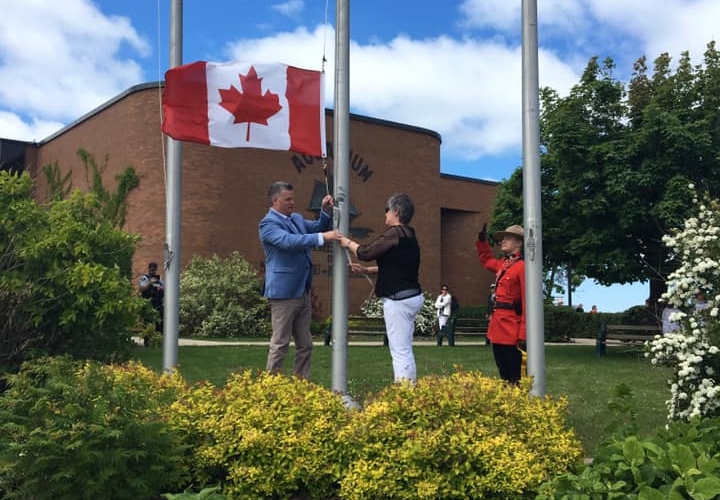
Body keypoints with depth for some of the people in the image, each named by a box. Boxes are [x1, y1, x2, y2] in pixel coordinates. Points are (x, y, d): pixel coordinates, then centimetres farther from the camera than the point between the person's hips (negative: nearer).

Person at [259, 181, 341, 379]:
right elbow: (288, 241, -27)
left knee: (305, 344, 12)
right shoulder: (268, 223, -12)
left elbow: (318, 228, 17)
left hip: (302, 291, 8)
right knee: (280, 344, -1)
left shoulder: (296, 218, 13)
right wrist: (322, 237, -31)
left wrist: (325, 212, -2)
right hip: (283, 292, -8)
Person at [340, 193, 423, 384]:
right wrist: (366, 270, 21)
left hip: (399, 299, -10)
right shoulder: (408, 235, 15)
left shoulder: (395, 233, -15)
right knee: (404, 350, 16)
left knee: (400, 350, -9)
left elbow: (365, 252, -14)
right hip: (411, 296, 10)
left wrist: (349, 243, 6)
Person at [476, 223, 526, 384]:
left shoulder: (522, 267, -13)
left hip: (512, 330, -9)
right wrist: (482, 240, 25)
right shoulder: (502, 264, 13)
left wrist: (523, 335, -21)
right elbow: (487, 260, 39)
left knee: (516, 377, -4)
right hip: (498, 326, 9)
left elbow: (528, 302, -18)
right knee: (504, 374, 15)